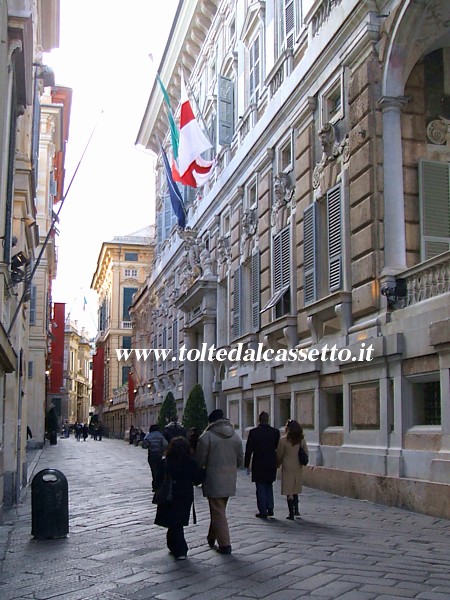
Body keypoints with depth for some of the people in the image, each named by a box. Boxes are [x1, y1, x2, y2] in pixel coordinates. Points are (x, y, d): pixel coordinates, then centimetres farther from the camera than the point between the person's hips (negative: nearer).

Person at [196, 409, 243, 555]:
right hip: (230, 480, 6)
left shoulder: (207, 436, -12)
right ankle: (212, 537, 32)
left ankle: (225, 544, 0)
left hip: (214, 479, -6)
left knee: (218, 512, 1)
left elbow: (199, 461, -9)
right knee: (219, 509, 19)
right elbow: (240, 460, 10)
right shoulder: (235, 436, 5)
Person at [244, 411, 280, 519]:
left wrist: (246, 463, 2)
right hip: (271, 464, 3)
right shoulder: (275, 432, -2)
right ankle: (270, 509, 16)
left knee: (260, 488, 3)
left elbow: (249, 449, -6)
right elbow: (278, 448, 5)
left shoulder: (254, 432, -9)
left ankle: (263, 511, 3)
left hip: (258, 464, -3)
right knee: (269, 486, 18)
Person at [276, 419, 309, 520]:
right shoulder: (302, 440, -1)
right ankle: (296, 510, 17)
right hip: (298, 468, 4)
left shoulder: (283, 440, -12)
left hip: (287, 468, -4)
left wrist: (278, 465, 13)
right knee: (295, 489, 20)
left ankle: (291, 514, 1)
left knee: (289, 491, 2)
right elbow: (306, 454, 5)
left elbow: (279, 455, -4)